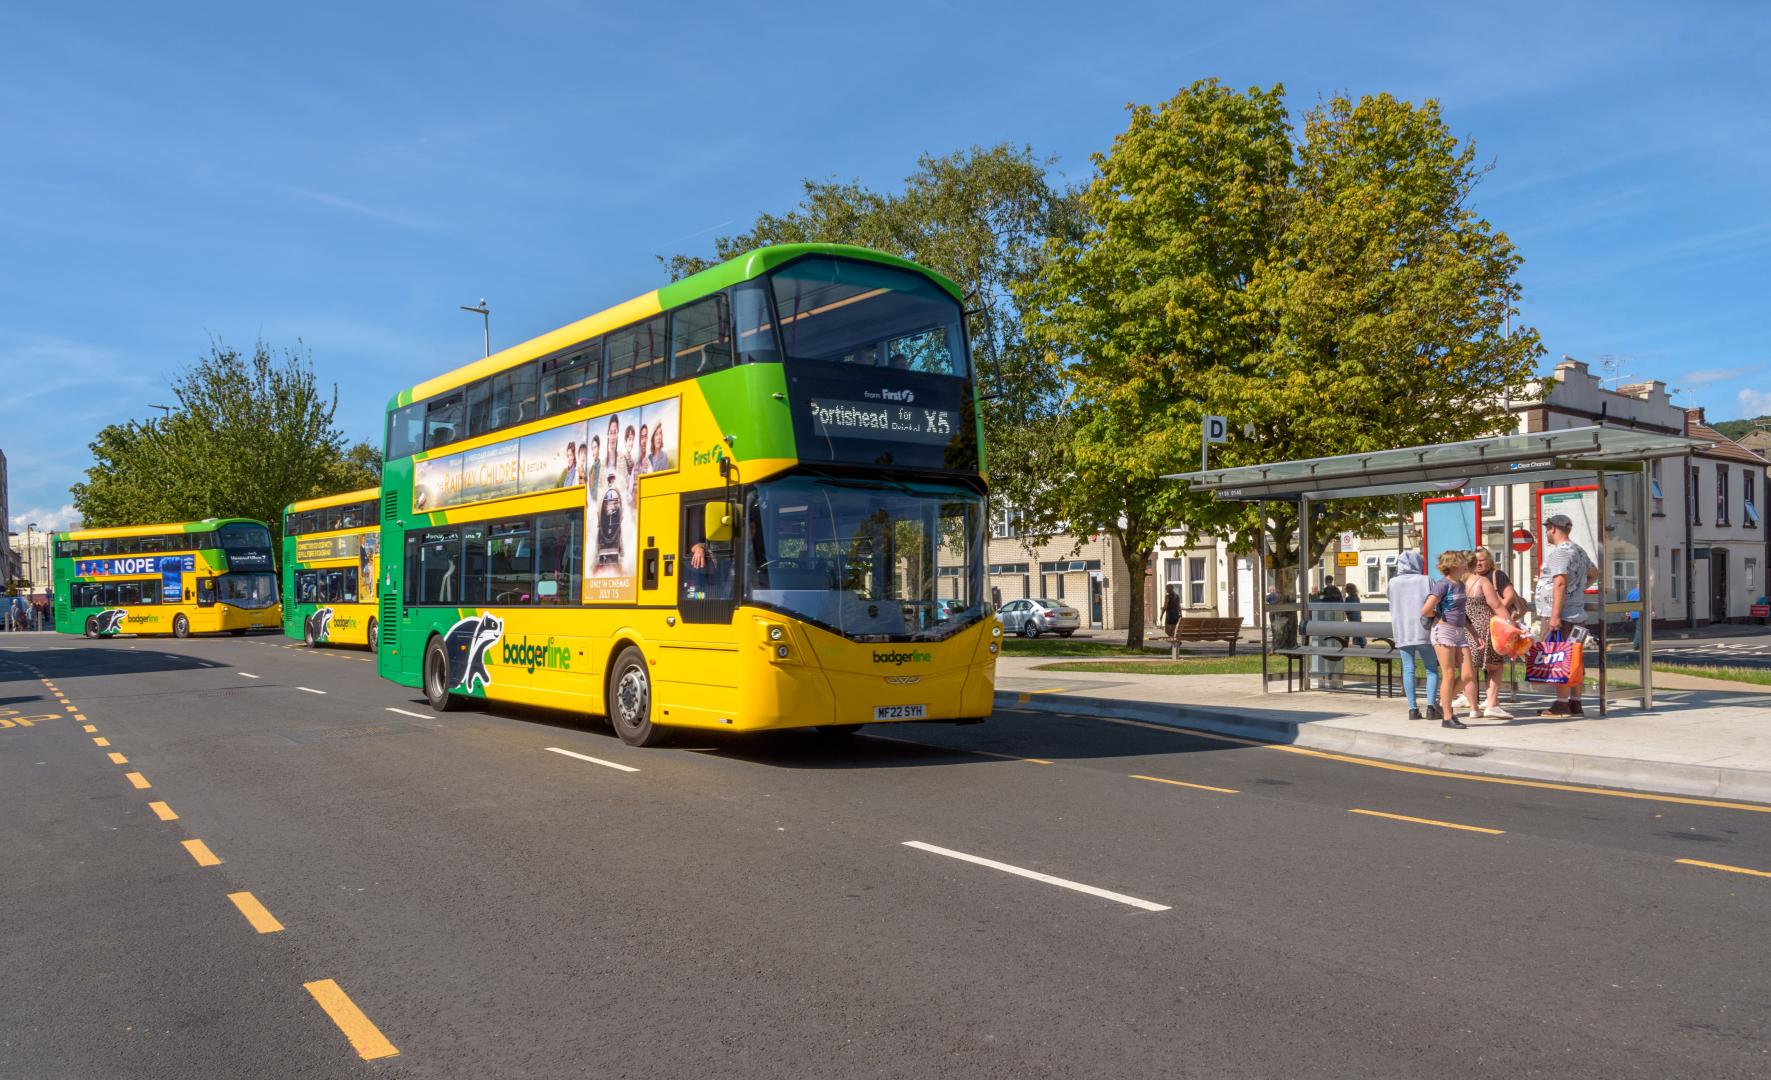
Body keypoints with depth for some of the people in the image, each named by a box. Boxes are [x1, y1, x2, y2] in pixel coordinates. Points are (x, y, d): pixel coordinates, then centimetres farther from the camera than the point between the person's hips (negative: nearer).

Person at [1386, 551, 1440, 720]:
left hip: (1402, 631, 2)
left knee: (1408, 669, 5)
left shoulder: (1393, 583, 2)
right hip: (1423, 630, -1)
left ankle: (1413, 708, 1)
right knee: (1432, 669, 8)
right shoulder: (1426, 581, -2)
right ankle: (1431, 705, -5)